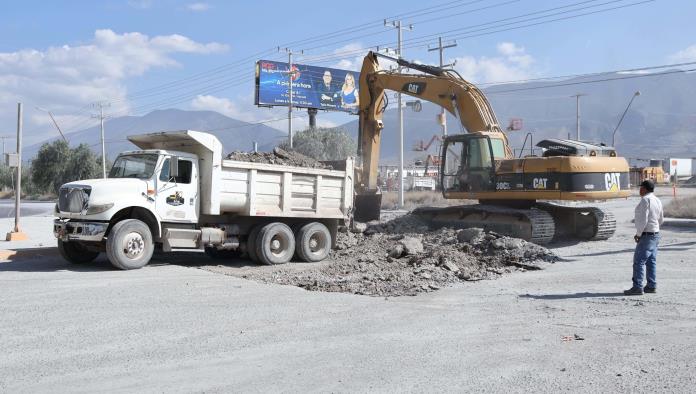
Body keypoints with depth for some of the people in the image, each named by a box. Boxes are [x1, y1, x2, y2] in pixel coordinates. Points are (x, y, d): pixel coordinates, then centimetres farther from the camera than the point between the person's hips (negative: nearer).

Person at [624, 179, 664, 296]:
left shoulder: (645, 200, -17)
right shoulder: (657, 201, 12)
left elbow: (643, 219, -21)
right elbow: (661, 219, 20)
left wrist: (638, 234, -13)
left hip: (647, 235, -9)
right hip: (655, 234, 9)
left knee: (639, 261, -7)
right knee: (651, 261, 13)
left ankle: (637, 287, -8)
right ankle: (652, 286, 17)